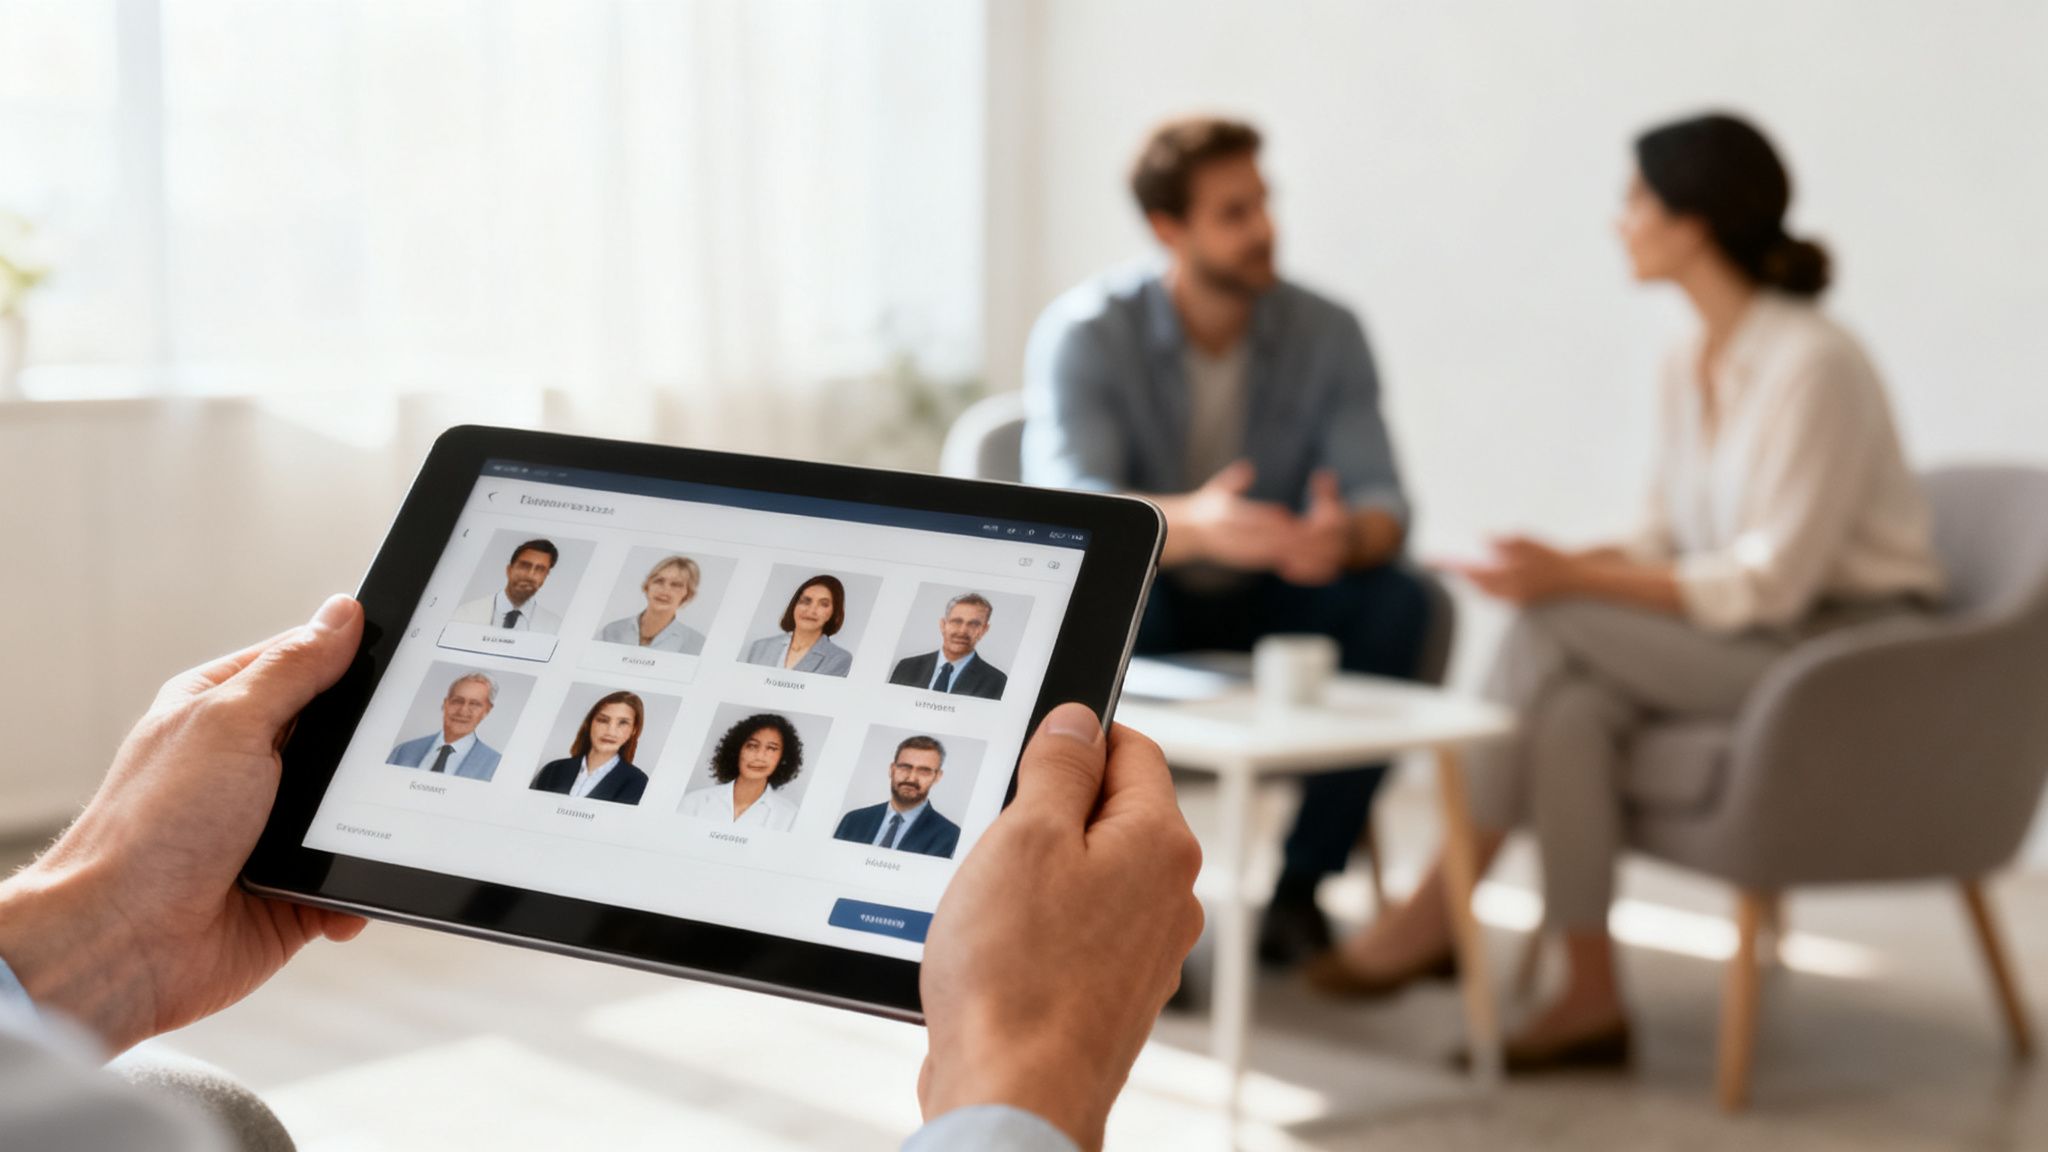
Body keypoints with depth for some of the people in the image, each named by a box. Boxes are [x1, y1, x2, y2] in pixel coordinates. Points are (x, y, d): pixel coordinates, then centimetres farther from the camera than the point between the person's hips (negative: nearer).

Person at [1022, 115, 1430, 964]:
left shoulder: (1326, 334, -7)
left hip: (1266, 607, 3)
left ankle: (1300, 890, -17)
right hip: (1147, 610, -3)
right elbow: (1064, 508, -31)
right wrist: (1192, 525, -52)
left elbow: (1382, 501, -14)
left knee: (1397, 601, -25)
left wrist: (1348, 536, -41)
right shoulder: (1084, 334, -16)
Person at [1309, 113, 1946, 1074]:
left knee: (1555, 626, -22)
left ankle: (1437, 913, -12)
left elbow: (1768, 583, -22)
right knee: (1575, 705, -22)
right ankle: (1590, 1000, -20)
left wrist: (1577, 580, -24)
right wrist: (1564, 564, -8)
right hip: (1752, 641, 7)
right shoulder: (1689, 367, 8)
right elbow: (1669, 543, 12)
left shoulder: (1813, 365, -19)